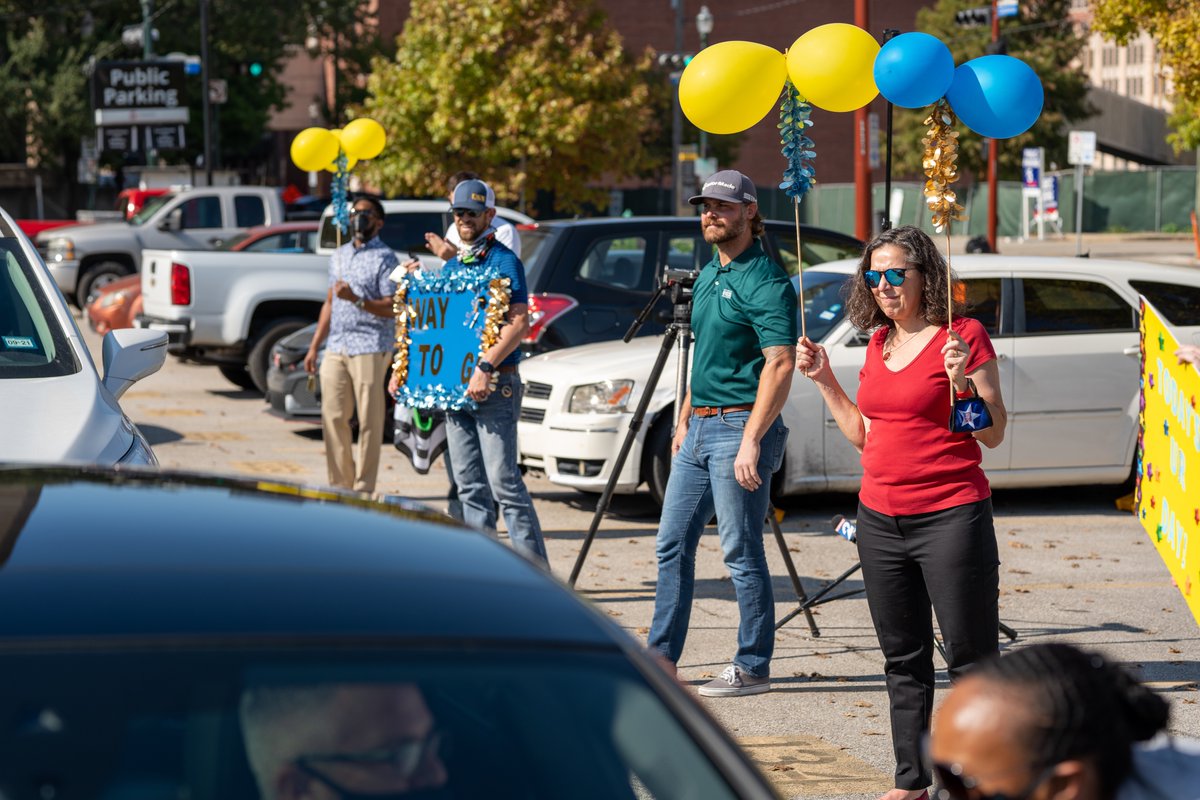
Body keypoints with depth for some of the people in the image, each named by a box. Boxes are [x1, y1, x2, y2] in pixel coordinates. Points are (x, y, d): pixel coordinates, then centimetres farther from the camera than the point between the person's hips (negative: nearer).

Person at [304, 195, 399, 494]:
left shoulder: (384, 258, -4)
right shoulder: (339, 255, 18)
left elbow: (392, 309, -11)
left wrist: (357, 300, -25)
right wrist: (314, 347, 18)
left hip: (369, 349, -7)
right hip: (336, 348, 7)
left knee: (369, 422, -4)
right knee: (333, 418, 4)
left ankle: (363, 489, -1)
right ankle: (340, 484, 11)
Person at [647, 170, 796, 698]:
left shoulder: (765, 281, -13)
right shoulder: (707, 276, 16)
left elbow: (779, 364, -20)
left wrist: (751, 440, -25)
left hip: (739, 426, -10)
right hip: (699, 428, 10)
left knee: (742, 554, -4)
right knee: (673, 545, 10)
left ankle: (753, 668, 4)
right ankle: (660, 658, 16)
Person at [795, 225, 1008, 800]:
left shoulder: (963, 336, -7)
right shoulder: (878, 344, 13)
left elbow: (993, 434, -9)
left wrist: (961, 379, -23)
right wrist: (822, 379, 14)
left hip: (949, 515, -7)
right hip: (881, 518, 7)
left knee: (971, 660, -5)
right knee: (903, 660, 13)